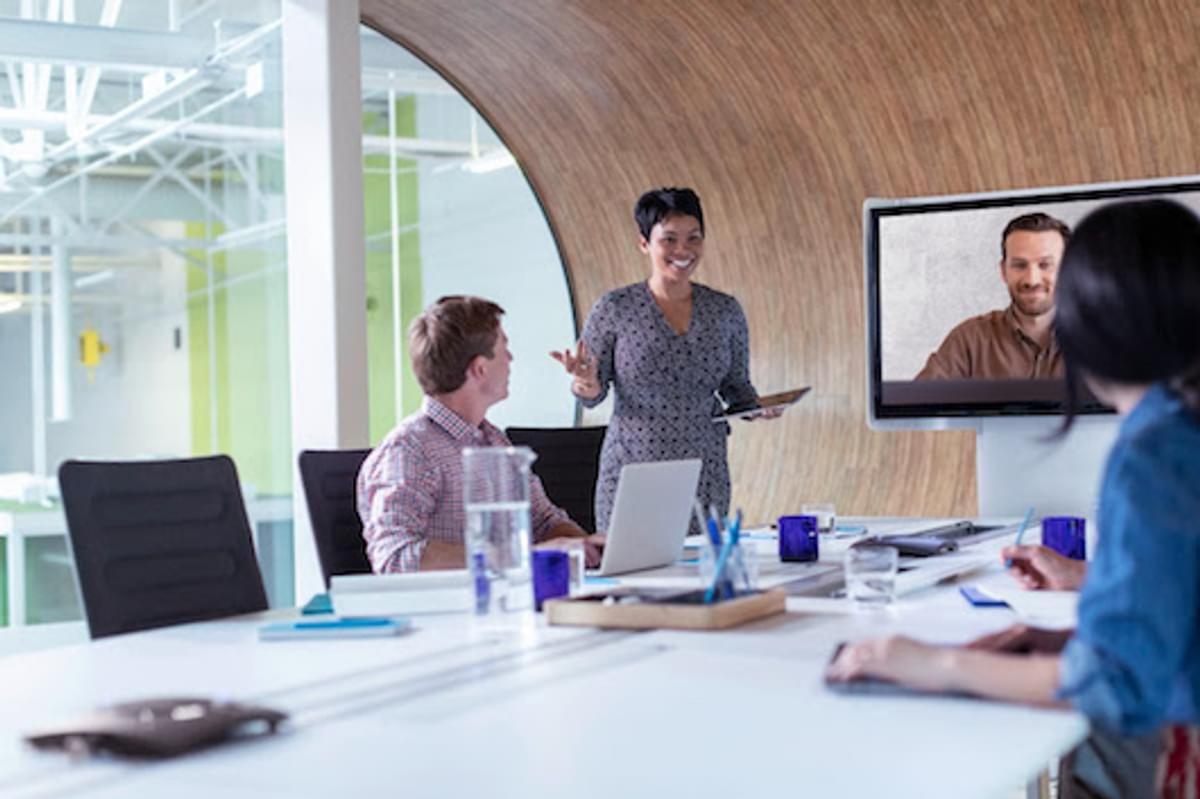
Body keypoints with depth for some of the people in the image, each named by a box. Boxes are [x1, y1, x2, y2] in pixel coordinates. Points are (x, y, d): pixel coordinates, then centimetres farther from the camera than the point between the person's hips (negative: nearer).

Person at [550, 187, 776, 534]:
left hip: (704, 476, 3)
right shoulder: (615, 309, -3)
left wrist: (761, 407, -5)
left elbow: (736, 387, 14)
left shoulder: (726, 311, 6)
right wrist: (586, 386, -19)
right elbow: (593, 393, 2)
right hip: (631, 474, -2)